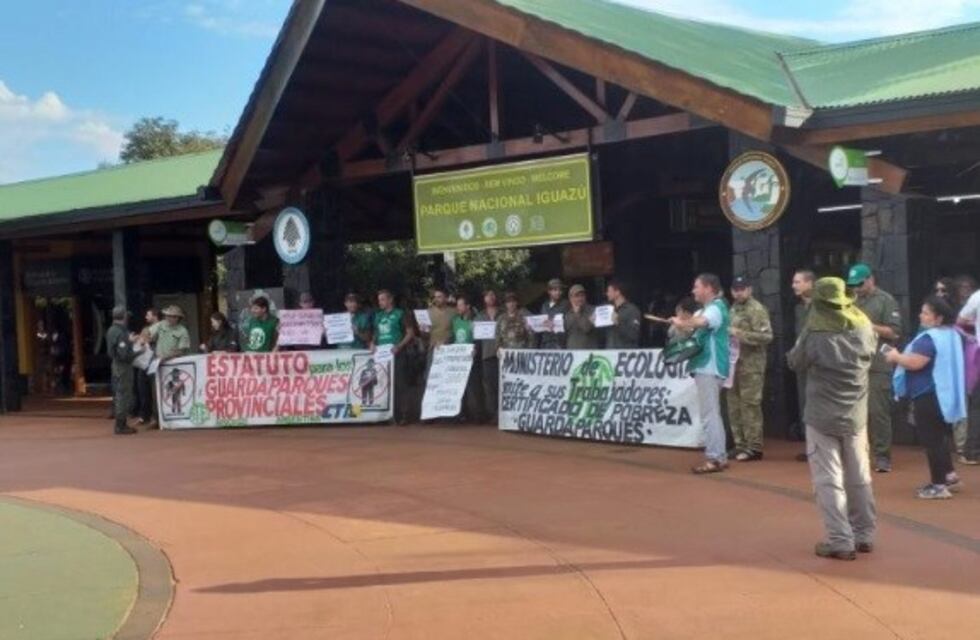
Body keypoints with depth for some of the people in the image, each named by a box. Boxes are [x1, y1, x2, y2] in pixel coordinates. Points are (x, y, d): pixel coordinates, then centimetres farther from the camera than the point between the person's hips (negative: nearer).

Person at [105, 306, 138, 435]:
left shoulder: (112, 330, 9)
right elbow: (123, 354, -24)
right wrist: (137, 353, -12)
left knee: (118, 394, 15)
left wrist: (129, 340, 15)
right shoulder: (121, 332, -21)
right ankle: (120, 426, -1)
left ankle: (121, 424, 23)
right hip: (123, 366, -10)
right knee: (124, 395, -5)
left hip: (116, 365, 10)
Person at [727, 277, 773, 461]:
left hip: (751, 364, -8)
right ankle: (740, 445, 17)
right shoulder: (734, 309, 18)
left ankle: (754, 447, -4)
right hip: (735, 362, 8)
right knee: (734, 405, 9)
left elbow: (767, 336, -18)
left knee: (750, 405, -8)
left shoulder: (757, 309, -9)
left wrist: (741, 334, -21)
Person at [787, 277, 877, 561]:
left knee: (829, 480, 0)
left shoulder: (814, 334, -17)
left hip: (822, 417, -5)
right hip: (856, 416, 5)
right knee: (859, 478, 16)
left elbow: (795, 363, -1)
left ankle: (841, 541, -2)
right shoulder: (863, 328, -5)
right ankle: (864, 535, 25)